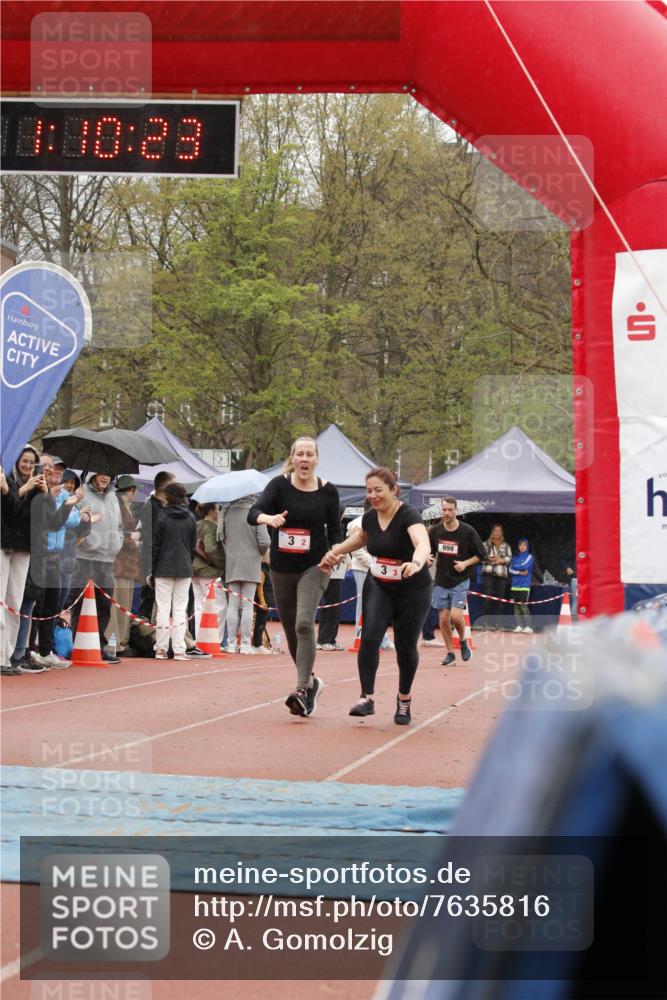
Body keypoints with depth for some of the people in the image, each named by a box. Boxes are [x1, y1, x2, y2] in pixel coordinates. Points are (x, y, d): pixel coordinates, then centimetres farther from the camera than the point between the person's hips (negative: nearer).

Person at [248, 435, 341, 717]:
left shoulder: (327, 491, -3)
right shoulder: (279, 485, -6)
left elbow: (335, 530, 7)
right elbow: (253, 513, -20)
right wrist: (268, 518, -43)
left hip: (313, 567, -2)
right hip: (281, 568, 2)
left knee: (304, 623, -21)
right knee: (291, 630, 13)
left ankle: (302, 689, -22)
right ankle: (311, 681, 34)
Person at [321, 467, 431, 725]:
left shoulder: (409, 516, -23)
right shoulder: (370, 517, -3)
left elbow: (423, 543, -44)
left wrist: (416, 562, -64)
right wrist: (336, 551, 15)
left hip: (412, 590, -4)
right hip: (377, 587, 4)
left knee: (405, 646, 3)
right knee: (369, 637, -16)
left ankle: (404, 699, 28)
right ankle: (366, 698, -14)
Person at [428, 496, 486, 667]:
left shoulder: (467, 531, -9)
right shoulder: (435, 531, 0)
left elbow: (481, 554, -1)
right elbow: (429, 552, 13)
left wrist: (465, 563, -15)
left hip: (461, 581, -3)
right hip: (441, 581, 3)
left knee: (456, 615, -17)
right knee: (444, 618, 1)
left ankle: (463, 641, 12)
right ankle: (450, 653, 15)